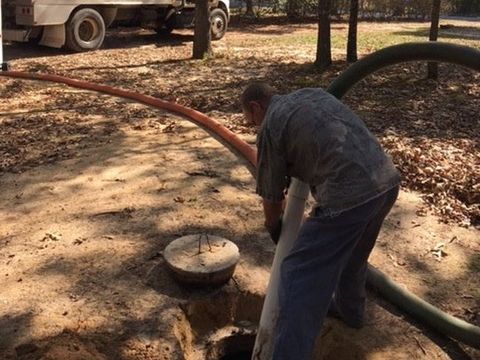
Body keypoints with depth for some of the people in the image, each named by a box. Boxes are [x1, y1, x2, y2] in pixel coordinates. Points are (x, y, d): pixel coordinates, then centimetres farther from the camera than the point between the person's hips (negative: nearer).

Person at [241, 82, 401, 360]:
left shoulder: (270, 125, 3)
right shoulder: (314, 94, 22)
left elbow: (272, 196, 10)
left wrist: (275, 231, 28)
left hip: (348, 195, -8)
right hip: (388, 180, 9)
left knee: (301, 276, 0)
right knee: (353, 252, 32)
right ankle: (350, 310, 53)